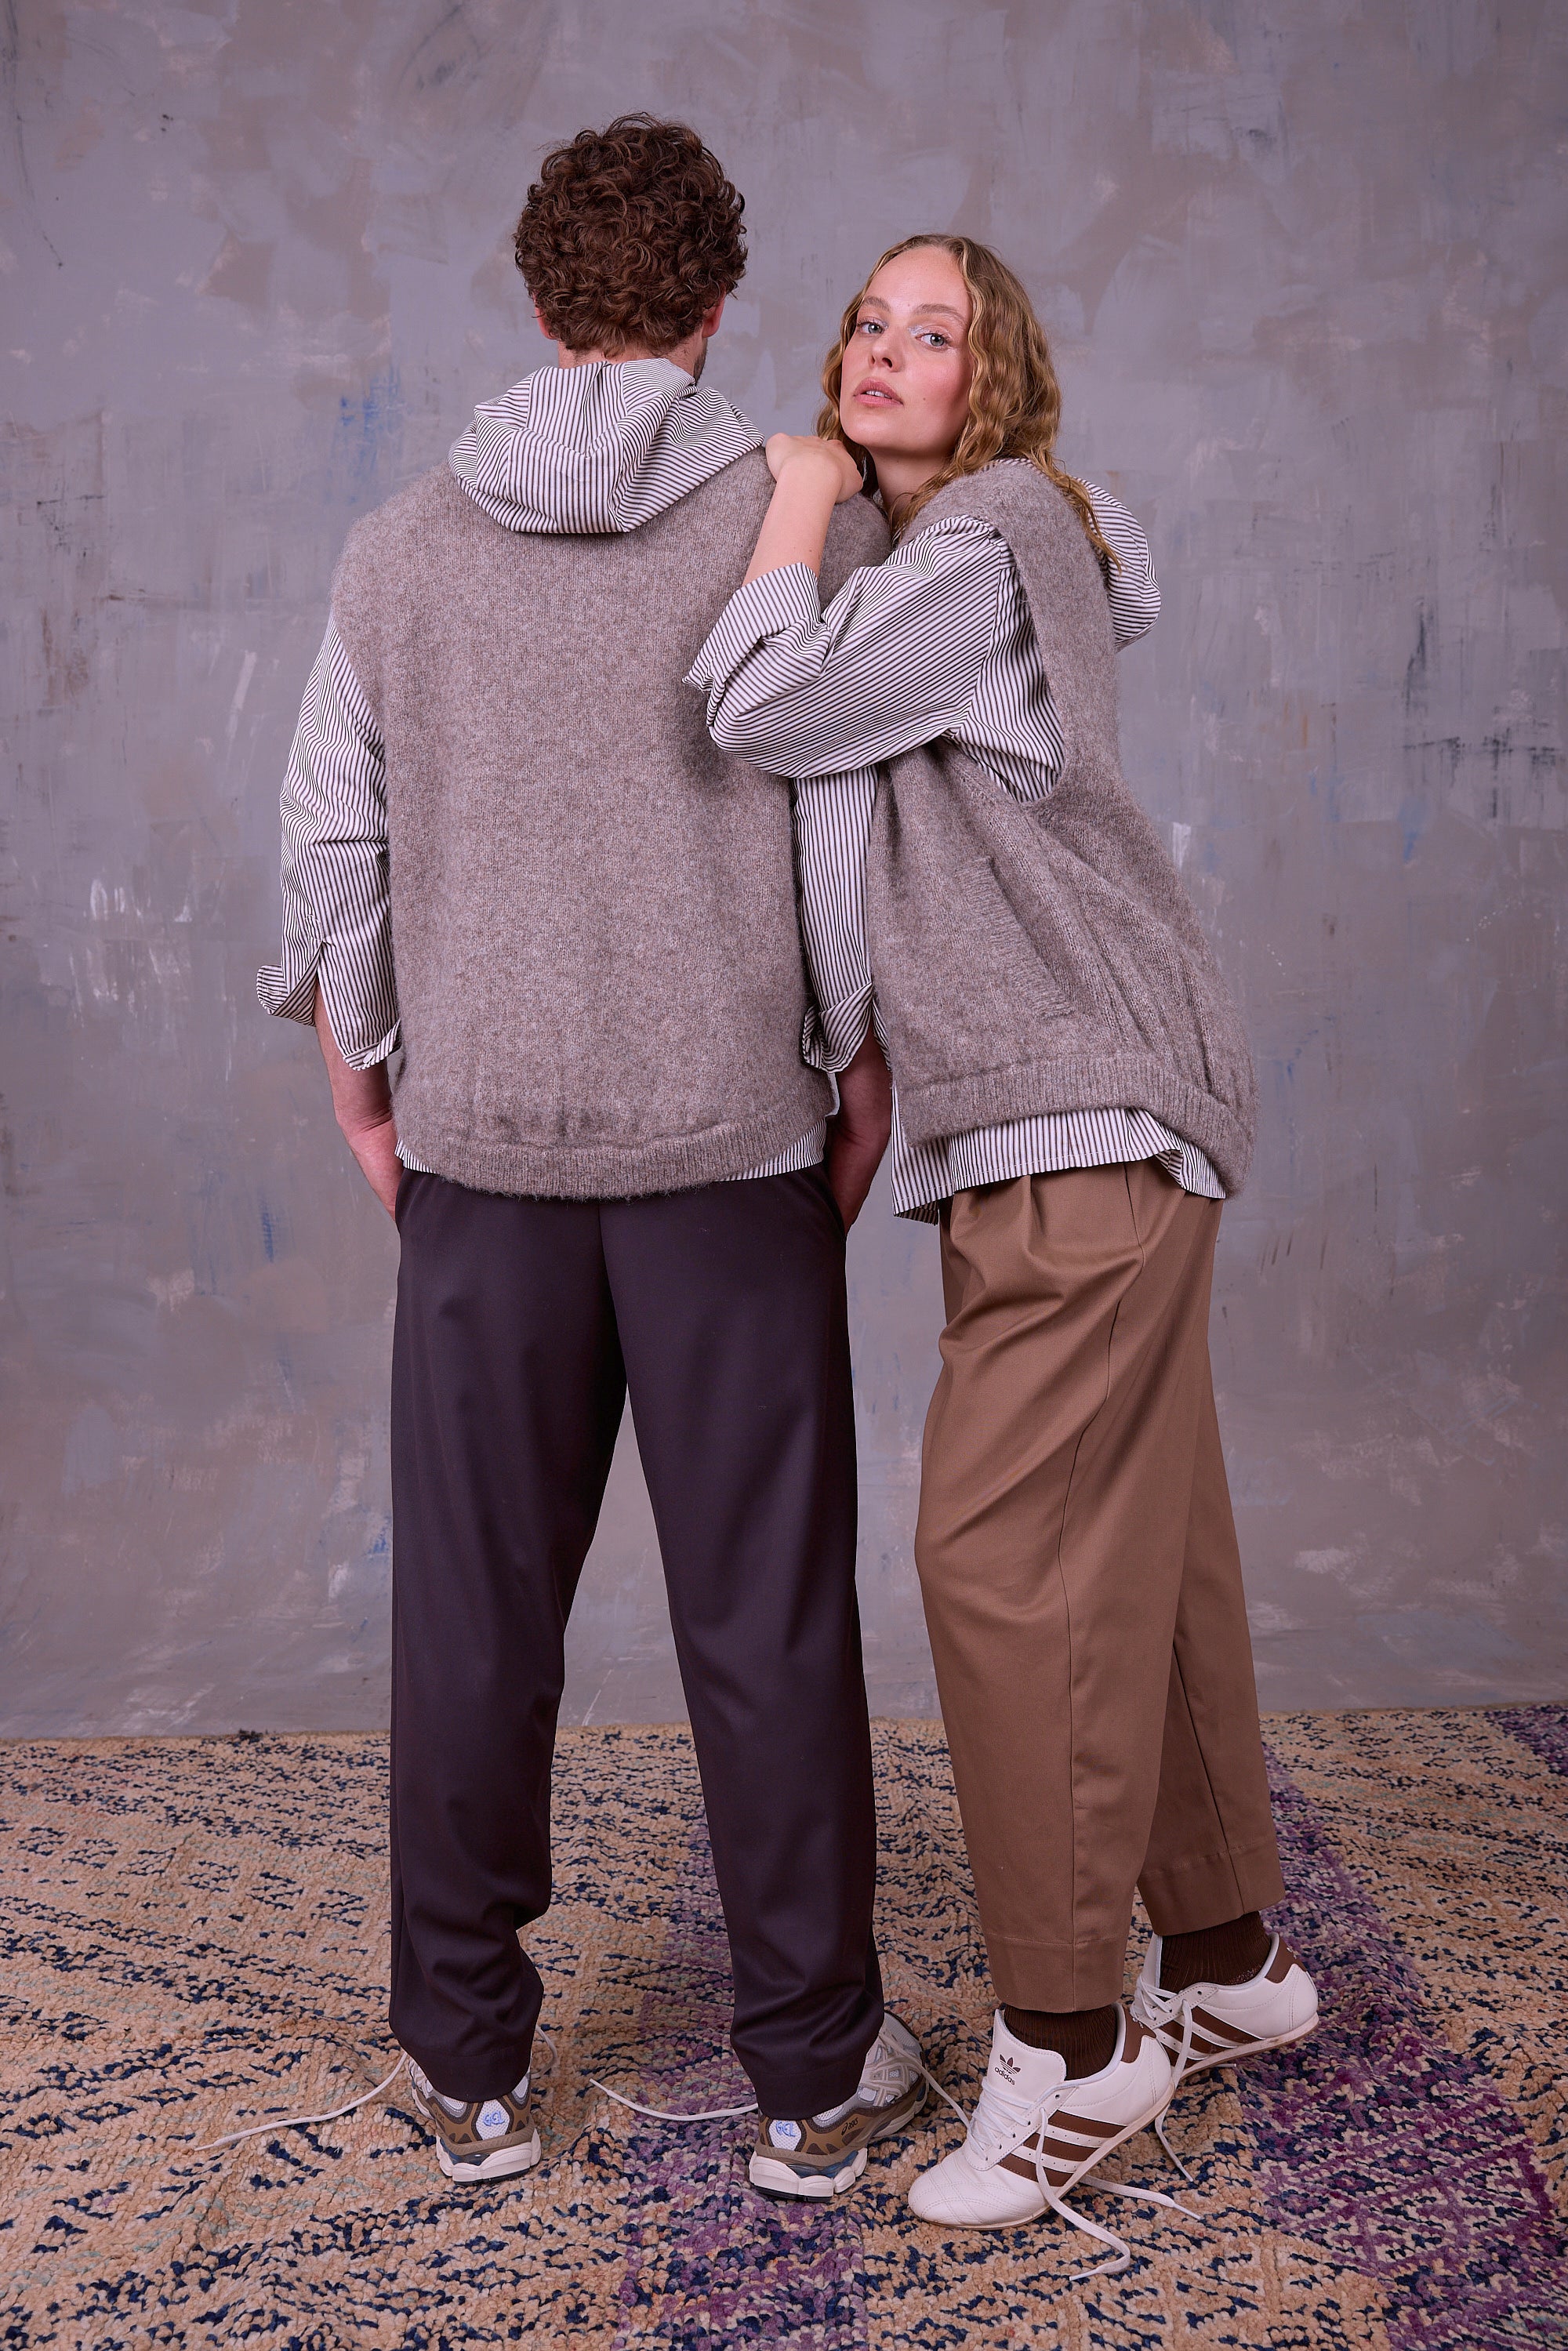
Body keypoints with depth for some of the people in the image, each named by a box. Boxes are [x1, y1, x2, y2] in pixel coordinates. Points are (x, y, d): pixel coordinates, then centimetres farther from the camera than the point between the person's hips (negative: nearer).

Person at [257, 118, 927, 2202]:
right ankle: (816, 2076, 18)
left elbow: (332, 843, 7)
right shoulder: (810, 525, -2)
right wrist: (863, 1077, 7)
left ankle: (469, 2066, 22)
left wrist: (360, 1087, 18)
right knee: (768, 1616, 6)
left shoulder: (402, 549, 5)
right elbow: (851, 839, -5)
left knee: (476, 1612, 10)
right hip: (736, 1137, -2)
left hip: (484, 1140, 2)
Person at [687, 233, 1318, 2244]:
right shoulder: (925, 560, 22)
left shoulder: (1002, 532, -8)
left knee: (1006, 1552, -11)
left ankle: (1068, 2036, -2)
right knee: (1139, 1546, 13)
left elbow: (764, 709, -18)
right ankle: (1227, 1956, 25)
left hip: (1085, 1110, -10)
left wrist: (799, 495, -3)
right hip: (1038, 1119, 10)